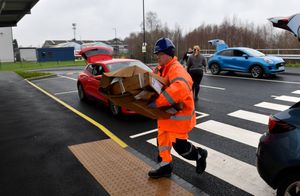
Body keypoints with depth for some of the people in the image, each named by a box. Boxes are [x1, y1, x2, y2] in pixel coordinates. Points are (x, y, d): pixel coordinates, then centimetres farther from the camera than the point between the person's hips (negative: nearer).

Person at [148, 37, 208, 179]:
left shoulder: (176, 69, -25)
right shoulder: (161, 69, 6)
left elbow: (179, 87, -44)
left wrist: (156, 103, -43)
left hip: (179, 114, -9)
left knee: (179, 145, 1)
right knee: (163, 139, 16)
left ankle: (200, 155, 29)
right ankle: (165, 166, 34)